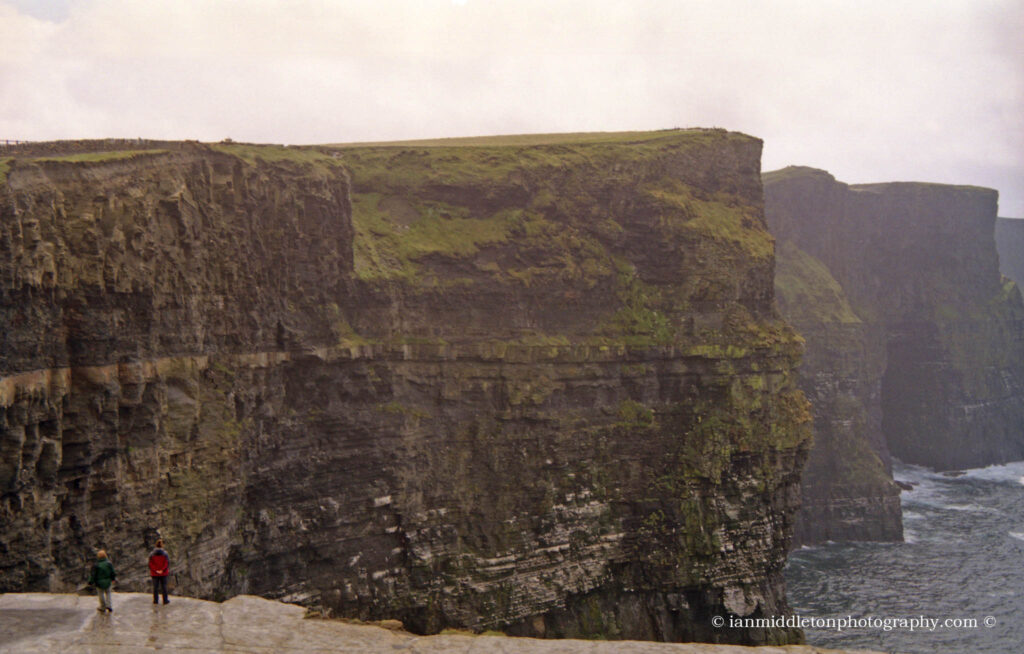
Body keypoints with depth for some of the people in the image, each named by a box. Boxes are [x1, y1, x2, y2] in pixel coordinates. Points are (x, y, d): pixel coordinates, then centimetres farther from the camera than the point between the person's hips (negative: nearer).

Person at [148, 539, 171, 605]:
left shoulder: (152, 555, -6)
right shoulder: (165, 554, -9)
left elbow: (150, 565, -10)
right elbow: (167, 563, -14)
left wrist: (156, 571, -10)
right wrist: (162, 570, -11)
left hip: (154, 574, 1)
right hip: (163, 574, -1)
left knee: (155, 587, 9)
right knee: (164, 587, 7)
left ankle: (155, 600, 13)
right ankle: (165, 600, 12)